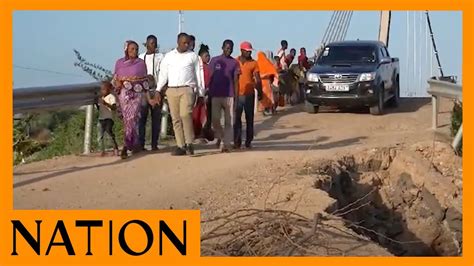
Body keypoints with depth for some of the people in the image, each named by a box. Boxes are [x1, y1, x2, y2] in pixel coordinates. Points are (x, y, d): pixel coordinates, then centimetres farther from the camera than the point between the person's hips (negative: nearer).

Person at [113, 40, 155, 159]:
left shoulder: (141, 63, 5)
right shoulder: (119, 63, 8)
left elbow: (145, 82, 7)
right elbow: (114, 79, 14)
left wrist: (149, 98, 4)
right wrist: (117, 84, -10)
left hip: (137, 93, -1)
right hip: (124, 94, 1)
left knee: (132, 119, -13)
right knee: (128, 119, -1)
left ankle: (125, 147, -9)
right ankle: (134, 144, 11)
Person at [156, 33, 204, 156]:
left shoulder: (193, 56, 8)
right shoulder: (169, 56, 12)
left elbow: (198, 75, 9)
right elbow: (163, 74, 10)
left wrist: (201, 93, 6)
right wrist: (158, 90, 1)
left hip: (187, 89, -3)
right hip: (171, 90, 3)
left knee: (185, 114, -21)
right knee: (176, 119, 2)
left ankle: (189, 143, -12)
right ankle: (181, 146, 6)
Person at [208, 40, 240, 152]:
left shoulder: (234, 63, 6)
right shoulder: (214, 60, 8)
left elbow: (236, 80, 4)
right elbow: (210, 78, 9)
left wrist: (236, 97, -3)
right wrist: (209, 94, 3)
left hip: (229, 95, 0)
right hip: (216, 95, 1)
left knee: (228, 121, -1)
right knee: (215, 119, -3)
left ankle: (226, 144, 1)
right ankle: (220, 137, 23)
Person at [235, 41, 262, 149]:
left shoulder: (253, 63, 4)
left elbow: (258, 79, 3)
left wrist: (260, 92, -6)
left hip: (249, 94, 0)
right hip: (237, 94, 0)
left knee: (249, 119, 4)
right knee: (237, 119, 0)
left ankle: (248, 141, 10)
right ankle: (237, 142, 4)